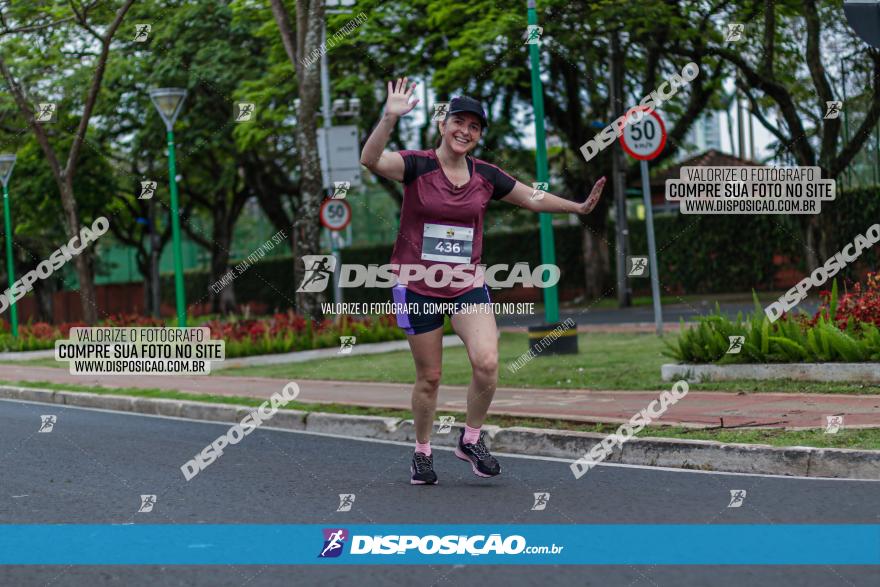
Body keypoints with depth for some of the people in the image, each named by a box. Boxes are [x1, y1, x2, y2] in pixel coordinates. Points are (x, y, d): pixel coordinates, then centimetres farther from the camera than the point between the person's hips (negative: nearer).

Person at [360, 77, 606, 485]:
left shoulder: (486, 176, 3)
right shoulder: (417, 166, -10)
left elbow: (533, 198, 17)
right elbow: (371, 160, -29)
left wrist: (578, 207, 13)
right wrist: (390, 118, -43)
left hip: (467, 285, 3)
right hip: (417, 286, -3)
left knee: (487, 363, -18)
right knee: (429, 377, 4)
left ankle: (471, 440, 5)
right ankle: (422, 452, 27)